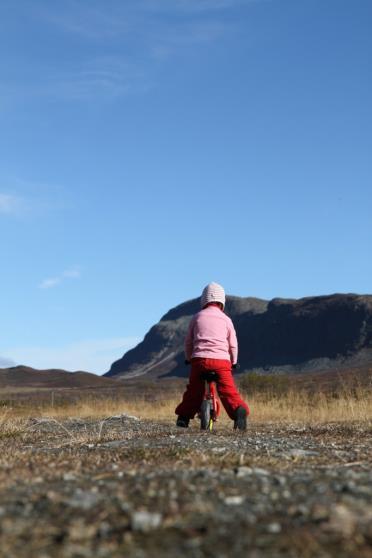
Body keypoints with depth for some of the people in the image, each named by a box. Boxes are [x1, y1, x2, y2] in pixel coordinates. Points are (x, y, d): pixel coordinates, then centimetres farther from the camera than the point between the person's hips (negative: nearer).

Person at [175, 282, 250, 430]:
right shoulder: (225, 319, 11)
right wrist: (233, 362, 28)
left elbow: (188, 342, 18)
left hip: (199, 359, 1)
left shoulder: (197, 317, 14)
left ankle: (183, 417, 17)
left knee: (193, 390, 17)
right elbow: (233, 344, 13)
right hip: (221, 360, -1)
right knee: (228, 391, -2)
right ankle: (239, 410, -25)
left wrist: (189, 358, 34)